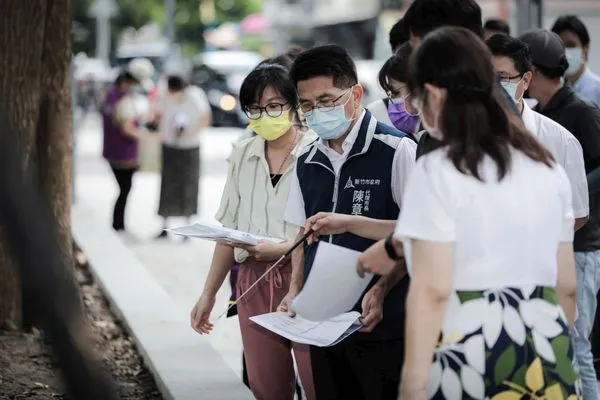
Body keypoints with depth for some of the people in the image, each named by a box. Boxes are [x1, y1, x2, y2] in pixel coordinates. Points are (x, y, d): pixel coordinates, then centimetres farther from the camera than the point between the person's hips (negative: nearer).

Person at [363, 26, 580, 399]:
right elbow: (567, 285, 13)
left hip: (467, 357, -6)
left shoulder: (439, 172, -10)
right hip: (545, 359, 6)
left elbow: (433, 290, -15)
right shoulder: (548, 169, 10)